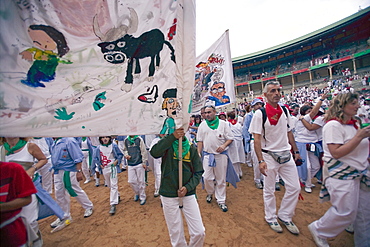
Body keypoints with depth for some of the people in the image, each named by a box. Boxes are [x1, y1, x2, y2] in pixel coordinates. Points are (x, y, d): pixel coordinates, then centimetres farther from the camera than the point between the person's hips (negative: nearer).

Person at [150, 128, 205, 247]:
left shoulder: (191, 147, 1)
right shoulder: (167, 144, -4)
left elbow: (198, 172, 1)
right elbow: (154, 152, -26)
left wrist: (188, 187, -13)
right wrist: (172, 137, -33)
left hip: (188, 194, 2)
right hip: (168, 195, -1)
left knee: (199, 232, 4)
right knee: (176, 234, 11)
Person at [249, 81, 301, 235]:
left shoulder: (285, 111, 6)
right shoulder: (260, 114, -13)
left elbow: (289, 133, 15)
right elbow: (257, 138, -15)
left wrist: (296, 151, 12)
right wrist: (260, 160, -21)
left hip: (286, 155, 6)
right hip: (269, 155, -5)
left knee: (294, 187, 10)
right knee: (269, 190, 9)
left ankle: (285, 216, 32)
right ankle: (271, 218, 32)